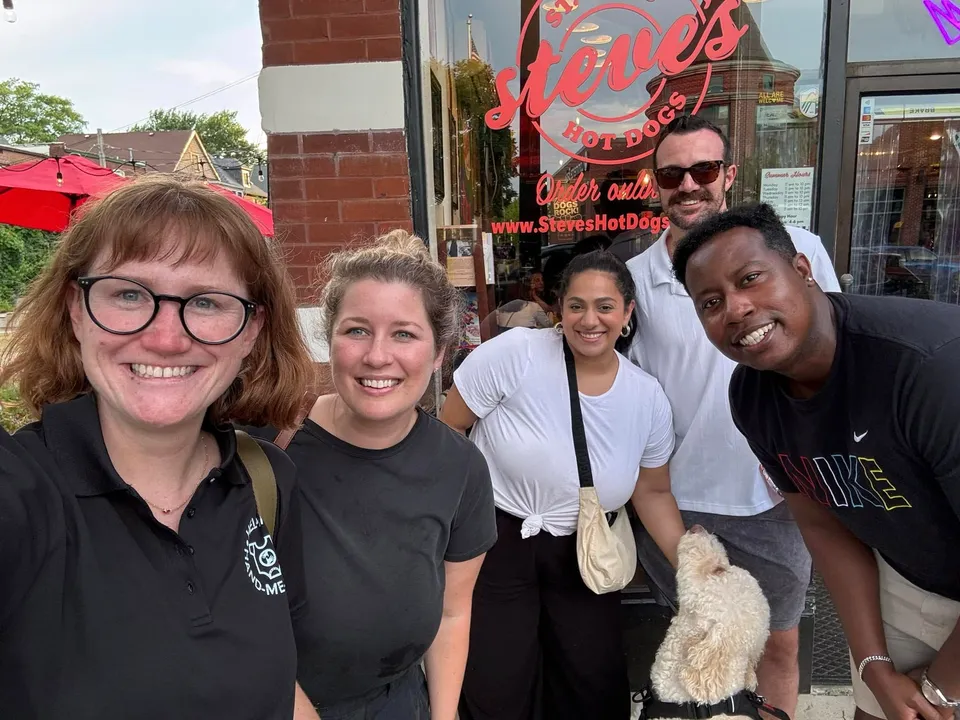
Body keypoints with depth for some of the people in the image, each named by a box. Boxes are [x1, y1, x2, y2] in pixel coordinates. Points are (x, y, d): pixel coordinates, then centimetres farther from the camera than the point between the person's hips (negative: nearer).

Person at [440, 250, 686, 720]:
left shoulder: (648, 399, -5)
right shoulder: (515, 353, -18)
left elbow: (652, 492, 7)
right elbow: (446, 432, -10)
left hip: (579, 553, 4)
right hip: (494, 538, -3)